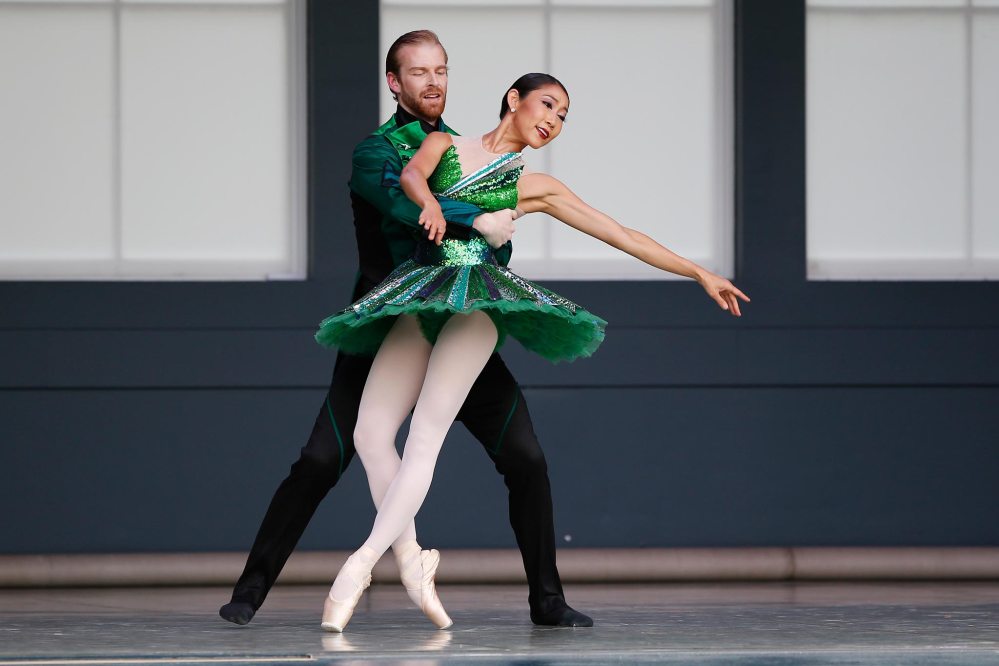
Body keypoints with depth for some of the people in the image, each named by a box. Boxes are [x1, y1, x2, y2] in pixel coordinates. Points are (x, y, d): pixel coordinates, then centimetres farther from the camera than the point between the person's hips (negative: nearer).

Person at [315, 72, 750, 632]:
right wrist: (429, 202, -27)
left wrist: (701, 275, 16)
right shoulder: (444, 145, 19)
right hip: (420, 294, 2)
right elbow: (412, 172, -3)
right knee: (371, 434, -11)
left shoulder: (535, 187, 18)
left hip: (478, 301, -2)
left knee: (425, 436, -19)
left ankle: (361, 565, -26)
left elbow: (624, 236, 18)